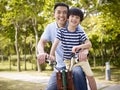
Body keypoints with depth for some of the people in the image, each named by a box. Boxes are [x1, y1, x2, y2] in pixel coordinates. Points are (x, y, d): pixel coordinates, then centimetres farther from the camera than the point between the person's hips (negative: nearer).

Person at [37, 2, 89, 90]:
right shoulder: (50, 27, -1)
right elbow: (42, 42, -10)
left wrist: (84, 51, -38)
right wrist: (41, 52, -35)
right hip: (60, 66, 3)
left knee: (78, 74, -36)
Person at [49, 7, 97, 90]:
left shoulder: (80, 33, -6)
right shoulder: (61, 31, -6)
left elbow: (89, 44, -12)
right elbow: (55, 43, -13)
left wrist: (79, 46, -30)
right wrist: (51, 54, -27)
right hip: (68, 60, 0)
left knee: (90, 75, -6)